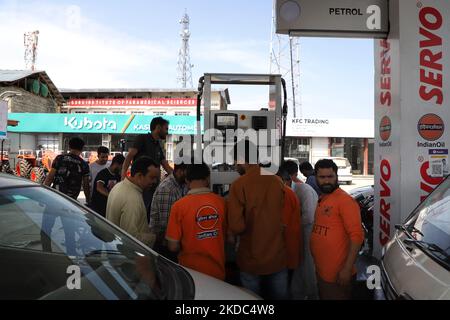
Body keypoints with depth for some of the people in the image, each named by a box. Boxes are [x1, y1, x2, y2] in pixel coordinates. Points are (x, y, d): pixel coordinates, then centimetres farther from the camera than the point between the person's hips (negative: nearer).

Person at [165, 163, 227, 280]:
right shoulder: (221, 202, -9)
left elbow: (173, 246, -11)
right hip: (218, 272, 2)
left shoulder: (179, 206, -16)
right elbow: (227, 236, 3)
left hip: (192, 271, -2)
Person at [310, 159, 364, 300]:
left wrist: (347, 269, -21)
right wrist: (318, 265, 10)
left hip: (337, 274, -8)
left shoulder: (345, 200, -15)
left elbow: (357, 236, -20)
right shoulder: (321, 200, 9)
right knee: (323, 297, 21)